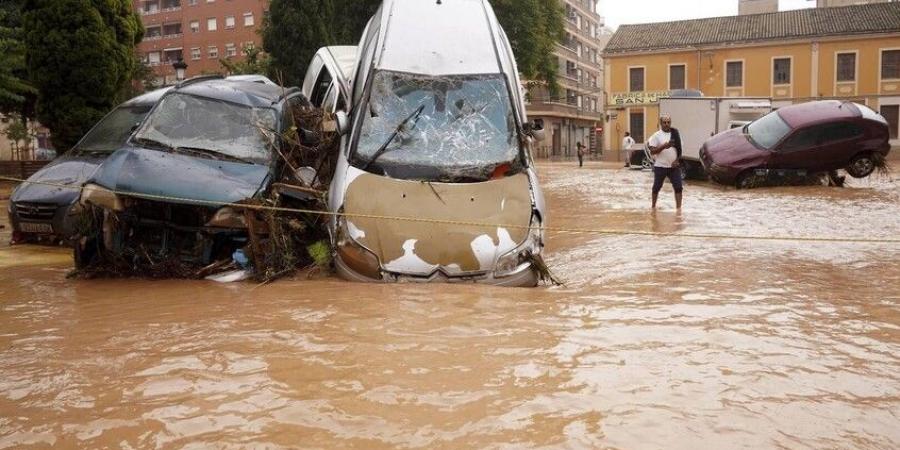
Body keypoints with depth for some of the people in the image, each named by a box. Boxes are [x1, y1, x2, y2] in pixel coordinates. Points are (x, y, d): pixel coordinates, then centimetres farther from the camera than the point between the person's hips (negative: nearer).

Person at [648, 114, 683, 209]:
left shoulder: (676, 133, 5)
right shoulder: (656, 136, -5)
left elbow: (680, 149, 9)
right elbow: (652, 151, -10)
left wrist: (677, 160, -4)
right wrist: (663, 146, -23)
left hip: (674, 166, 2)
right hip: (660, 166, -2)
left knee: (678, 187, -4)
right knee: (657, 187, 9)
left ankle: (678, 207, 0)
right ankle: (653, 206, 26)